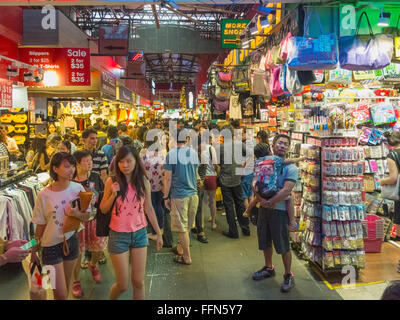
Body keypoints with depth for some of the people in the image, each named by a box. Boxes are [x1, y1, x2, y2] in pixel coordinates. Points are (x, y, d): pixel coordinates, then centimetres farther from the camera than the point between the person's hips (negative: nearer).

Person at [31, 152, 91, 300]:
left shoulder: (77, 188, -9)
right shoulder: (44, 195, -17)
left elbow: (87, 215, -1)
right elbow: (40, 225, -5)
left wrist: (77, 214, -21)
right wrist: (35, 248, 1)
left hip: (71, 241, 3)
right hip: (51, 245, -3)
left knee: (66, 286, 19)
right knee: (60, 293, -1)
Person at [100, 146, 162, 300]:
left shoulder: (143, 181, -3)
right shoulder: (112, 182, -8)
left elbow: (149, 209, 6)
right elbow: (103, 209, -2)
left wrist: (158, 233, 9)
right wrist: (113, 194, -19)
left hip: (140, 233, 2)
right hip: (118, 235, -2)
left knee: (139, 282, 7)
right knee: (123, 285, 6)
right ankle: (111, 298, 38)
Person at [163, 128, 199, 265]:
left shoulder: (171, 154, -11)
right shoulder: (193, 152, 4)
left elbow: (168, 178, -10)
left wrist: (166, 197, -2)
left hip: (179, 195, -5)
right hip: (193, 193, 6)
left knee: (182, 227, 5)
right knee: (187, 226, 18)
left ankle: (187, 257, 13)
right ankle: (180, 248, 36)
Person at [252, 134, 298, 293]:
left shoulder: (291, 168, -8)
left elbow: (286, 190, -18)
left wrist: (269, 202, -18)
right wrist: (261, 199, -18)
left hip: (280, 210, -5)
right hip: (263, 208, 5)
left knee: (283, 246, 1)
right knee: (265, 241, 19)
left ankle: (288, 275, 20)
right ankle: (268, 268, 39)